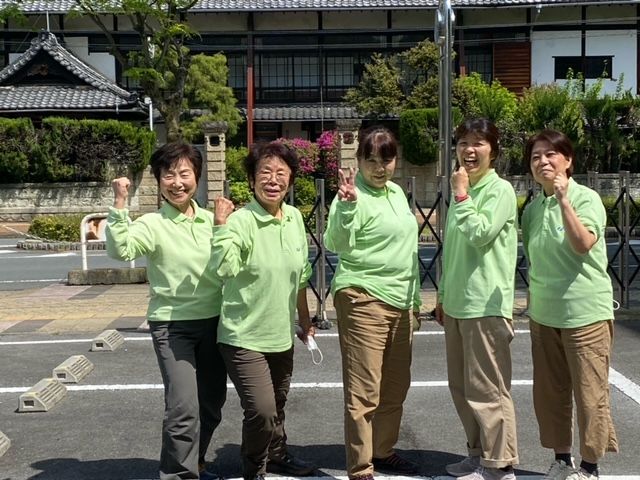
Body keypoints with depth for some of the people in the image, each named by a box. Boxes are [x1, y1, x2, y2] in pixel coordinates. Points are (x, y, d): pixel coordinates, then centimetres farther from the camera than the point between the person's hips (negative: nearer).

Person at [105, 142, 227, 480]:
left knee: (212, 405, 15)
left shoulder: (210, 220, 5)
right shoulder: (152, 224, -10)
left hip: (213, 322, 6)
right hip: (172, 326, -5)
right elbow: (120, 250, -29)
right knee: (184, 408, -13)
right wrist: (119, 204, -34)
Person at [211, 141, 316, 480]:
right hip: (245, 337, -6)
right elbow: (224, 268, -34)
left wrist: (305, 320, 19)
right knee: (261, 411, -12)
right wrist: (220, 225, -36)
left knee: (277, 405, 22)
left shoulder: (295, 218, 1)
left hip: (282, 335, 6)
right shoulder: (241, 221, -18)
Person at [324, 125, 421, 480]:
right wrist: (346, 205, -35)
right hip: (364, 300, -8)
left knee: (395, 387, 15)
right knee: (364, 391, -5)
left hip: (400, 301, 8)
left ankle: (383, 451, 31)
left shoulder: (397, 193, 14)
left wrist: (413, 295, 23)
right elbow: (336, 245, -22)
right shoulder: (356, 196, -10)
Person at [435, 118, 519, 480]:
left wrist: (461, 195, -14)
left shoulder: (500, 190, -8)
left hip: (486, 305, -8)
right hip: (457, 304, 8)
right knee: (462, 386, 14)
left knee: (487, 390, -3)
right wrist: (444, 295, 19)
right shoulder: (463, 191, 15)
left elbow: (478, 235, -20)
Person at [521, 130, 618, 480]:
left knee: (590, 393, 2)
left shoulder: (586, 198, -8)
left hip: (586, 313, -5)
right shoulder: (532, 209, 8)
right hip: (543, 315, 6)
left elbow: (583, 245, -25)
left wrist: (563, 200, -26)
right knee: (549, 392, 12)